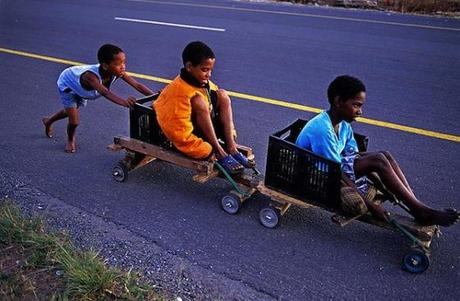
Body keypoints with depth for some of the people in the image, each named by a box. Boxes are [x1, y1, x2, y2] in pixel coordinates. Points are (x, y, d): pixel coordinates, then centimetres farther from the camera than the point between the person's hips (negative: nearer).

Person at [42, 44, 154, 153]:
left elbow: (137, 85, -39)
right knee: (74, 121, -12)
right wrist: (123, 102, -84)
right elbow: (105, 92, -68)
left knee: (71, 111, 28)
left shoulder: (118, 72, -34)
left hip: (79, 87, 6)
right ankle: (70, 140, 24)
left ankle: (48, 121, 59)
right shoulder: (91, 76, -50)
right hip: (67, 83, -6)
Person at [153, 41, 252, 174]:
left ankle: (231, 149, -11)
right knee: (198, 101, -31)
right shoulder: (179, 91, -28)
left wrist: (230, 141, 0)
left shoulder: (203, 83, -4)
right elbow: (180, 133, -32)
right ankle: (220, 153, -21)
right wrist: (216, 151, -30)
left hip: (205, 128, 8)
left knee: (222, 94, -3)